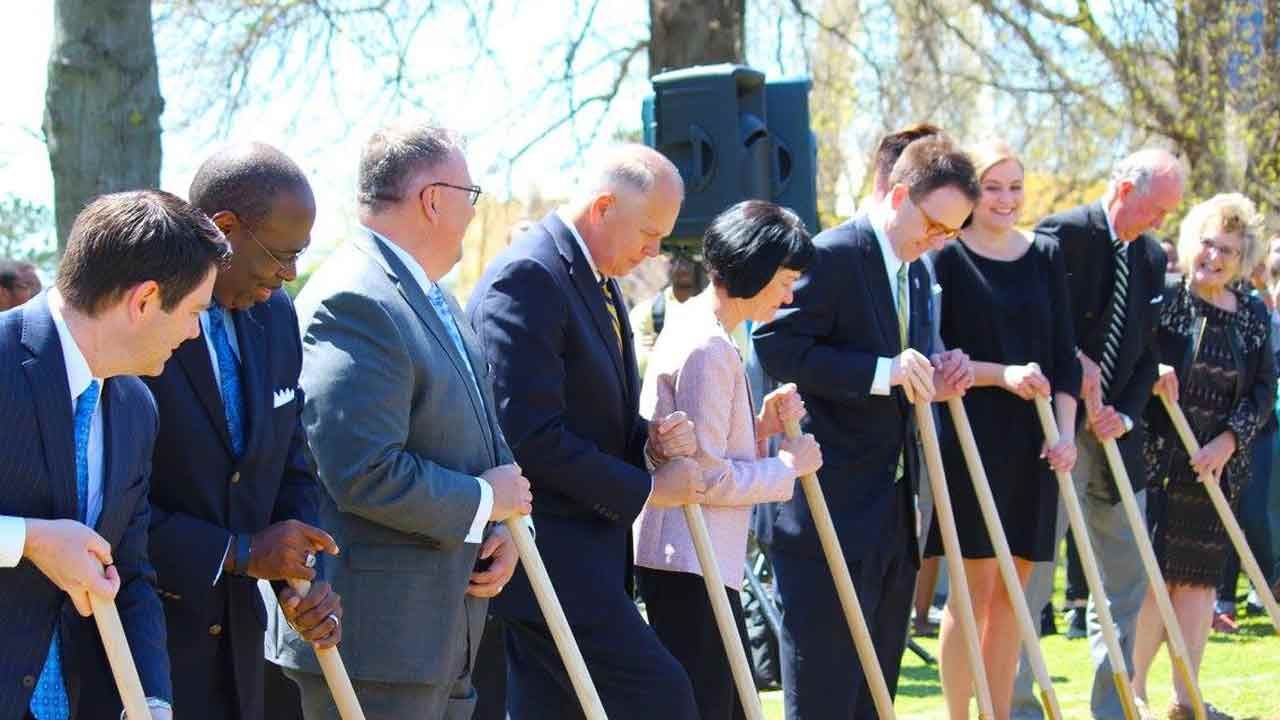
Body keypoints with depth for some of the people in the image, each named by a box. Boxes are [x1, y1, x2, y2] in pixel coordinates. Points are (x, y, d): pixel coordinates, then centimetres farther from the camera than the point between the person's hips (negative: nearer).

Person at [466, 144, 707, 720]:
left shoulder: (598, 281, 16)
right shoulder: (525, 279, -16)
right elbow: (532, 437, -22)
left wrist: (652, 440, 3)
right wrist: (648, 487, -14)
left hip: (589, 542, 10)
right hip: (549, 552, -10)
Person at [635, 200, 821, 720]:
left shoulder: (702, 332, 14)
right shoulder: (708, 349, -18)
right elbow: (709, 478, -19)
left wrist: (762, 426, 6)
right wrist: (789, 465, -7)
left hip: (709, 560, 11)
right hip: (690, 565, -11)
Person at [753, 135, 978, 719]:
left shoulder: (917, 275, 16)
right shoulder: (830, 257, -11)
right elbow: (777, 347, -19)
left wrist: (930, 383, 3)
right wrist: (881, 372, -25)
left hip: (894, 511, 9)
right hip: (830, 513, -9)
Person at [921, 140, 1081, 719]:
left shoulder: (1046, 257, 10)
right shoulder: (945, 259, -4)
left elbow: (1065, 353, 9)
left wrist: (1066, 431, -2)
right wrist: (1001, 374, -20)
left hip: (1032, 443, 5)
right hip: (971, 437, -5)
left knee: (1014, 586, 7)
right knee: (976, 583, -5)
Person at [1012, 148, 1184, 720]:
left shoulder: (1150, 259, 11)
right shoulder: (1063, 235, -10)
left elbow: (1145, 354, 10)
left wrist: (1124, 416, -4)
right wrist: (1075, 361, -20)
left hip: (1115, 438, 7)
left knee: (1125, 581, 10)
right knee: (1030, 575, -4)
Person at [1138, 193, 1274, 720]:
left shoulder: (1254, 316, 8)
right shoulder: (1162, 299, -4)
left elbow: (1264, 389, 4)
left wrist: (1229, 440, -9)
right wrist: (1149, 377, -25)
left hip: (1218, 464, 4)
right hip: (1157, 459, -4)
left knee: (1200, 575, 7)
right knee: (1153, 572, -6)